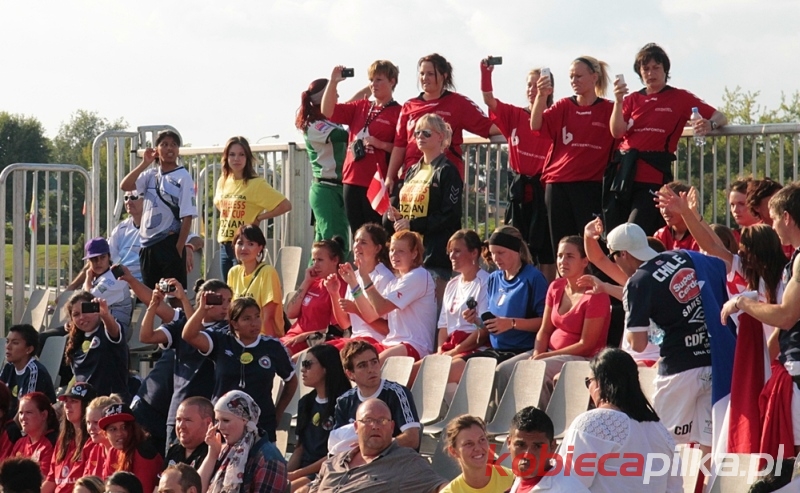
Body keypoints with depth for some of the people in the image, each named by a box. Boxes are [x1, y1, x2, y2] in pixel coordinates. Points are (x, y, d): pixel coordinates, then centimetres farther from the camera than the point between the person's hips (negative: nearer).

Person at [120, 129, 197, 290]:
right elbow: (125, 186, -2)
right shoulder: (150, 175, 11)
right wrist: (144, 163, -4)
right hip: (148, 243, 6)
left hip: (170, 242, -6)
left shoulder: (183, 177, -5)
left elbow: (187, 216, -9)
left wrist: (179, 248, -14)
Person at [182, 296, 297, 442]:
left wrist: (277, 413, 13)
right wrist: (202, 309, -26)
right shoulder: (221, 342, 0)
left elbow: (291, 381, 16)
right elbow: (189, 336, -15)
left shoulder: (273, 347, 2)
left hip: (262, 428, 0)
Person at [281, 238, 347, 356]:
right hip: (294, 337, 8)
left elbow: (337, 330, -13)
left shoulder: (340, 287, -8)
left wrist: (304, 336, -14)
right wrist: (306, 282, 4)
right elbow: (290, 313, 10)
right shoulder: (314, 283, 16)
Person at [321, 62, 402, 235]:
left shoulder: (398, 113, -4)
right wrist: (333, 82, -1)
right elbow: (327, 111, 8)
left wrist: (381, 144, -20)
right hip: (353, 181, 6)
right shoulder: (360, 107, 14)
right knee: (357, 235, 8)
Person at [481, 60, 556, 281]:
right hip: (519, 187, 3)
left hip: (543, 188, -3)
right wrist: (485, 73, -19)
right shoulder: (514, 115, 7)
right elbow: (489, 100, -4)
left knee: (545, 248, 0)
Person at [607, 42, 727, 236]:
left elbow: (720, 118, 5)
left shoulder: (680, 98, 9)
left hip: (653, 175, -4)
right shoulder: (632, 99, 17)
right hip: (624, 171, 4)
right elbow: (617, 132, 4)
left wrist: (710, 124, -19)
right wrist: (618, 101, -10)